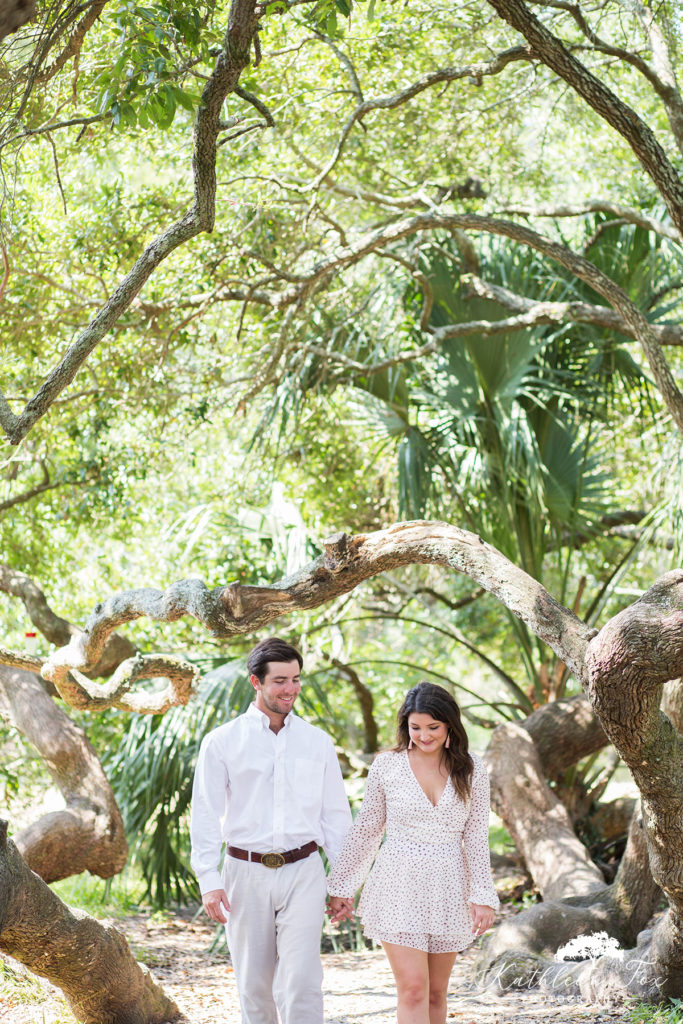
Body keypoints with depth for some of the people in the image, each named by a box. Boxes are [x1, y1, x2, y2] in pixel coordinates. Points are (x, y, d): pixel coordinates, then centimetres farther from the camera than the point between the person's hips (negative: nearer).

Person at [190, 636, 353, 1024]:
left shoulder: (317, 742, 8)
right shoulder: (222, 742, 1)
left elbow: (336, 814, 11)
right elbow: (206, 816, 1)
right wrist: (209, 882, -6)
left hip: (303, 874, 0)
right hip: (247, 875, 0)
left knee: (302, 980, -12)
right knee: (254, 984, 8)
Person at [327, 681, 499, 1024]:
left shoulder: (471, 770, 1)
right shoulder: (386, 765, -2)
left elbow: (476, 837, 4)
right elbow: (365, 831, 6)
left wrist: (483, 895, -3)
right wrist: (341, 888, 8)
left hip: (447, 889, 2)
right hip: (399, 886, -2)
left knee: (435, 994, 8)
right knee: (413, 989, -11)